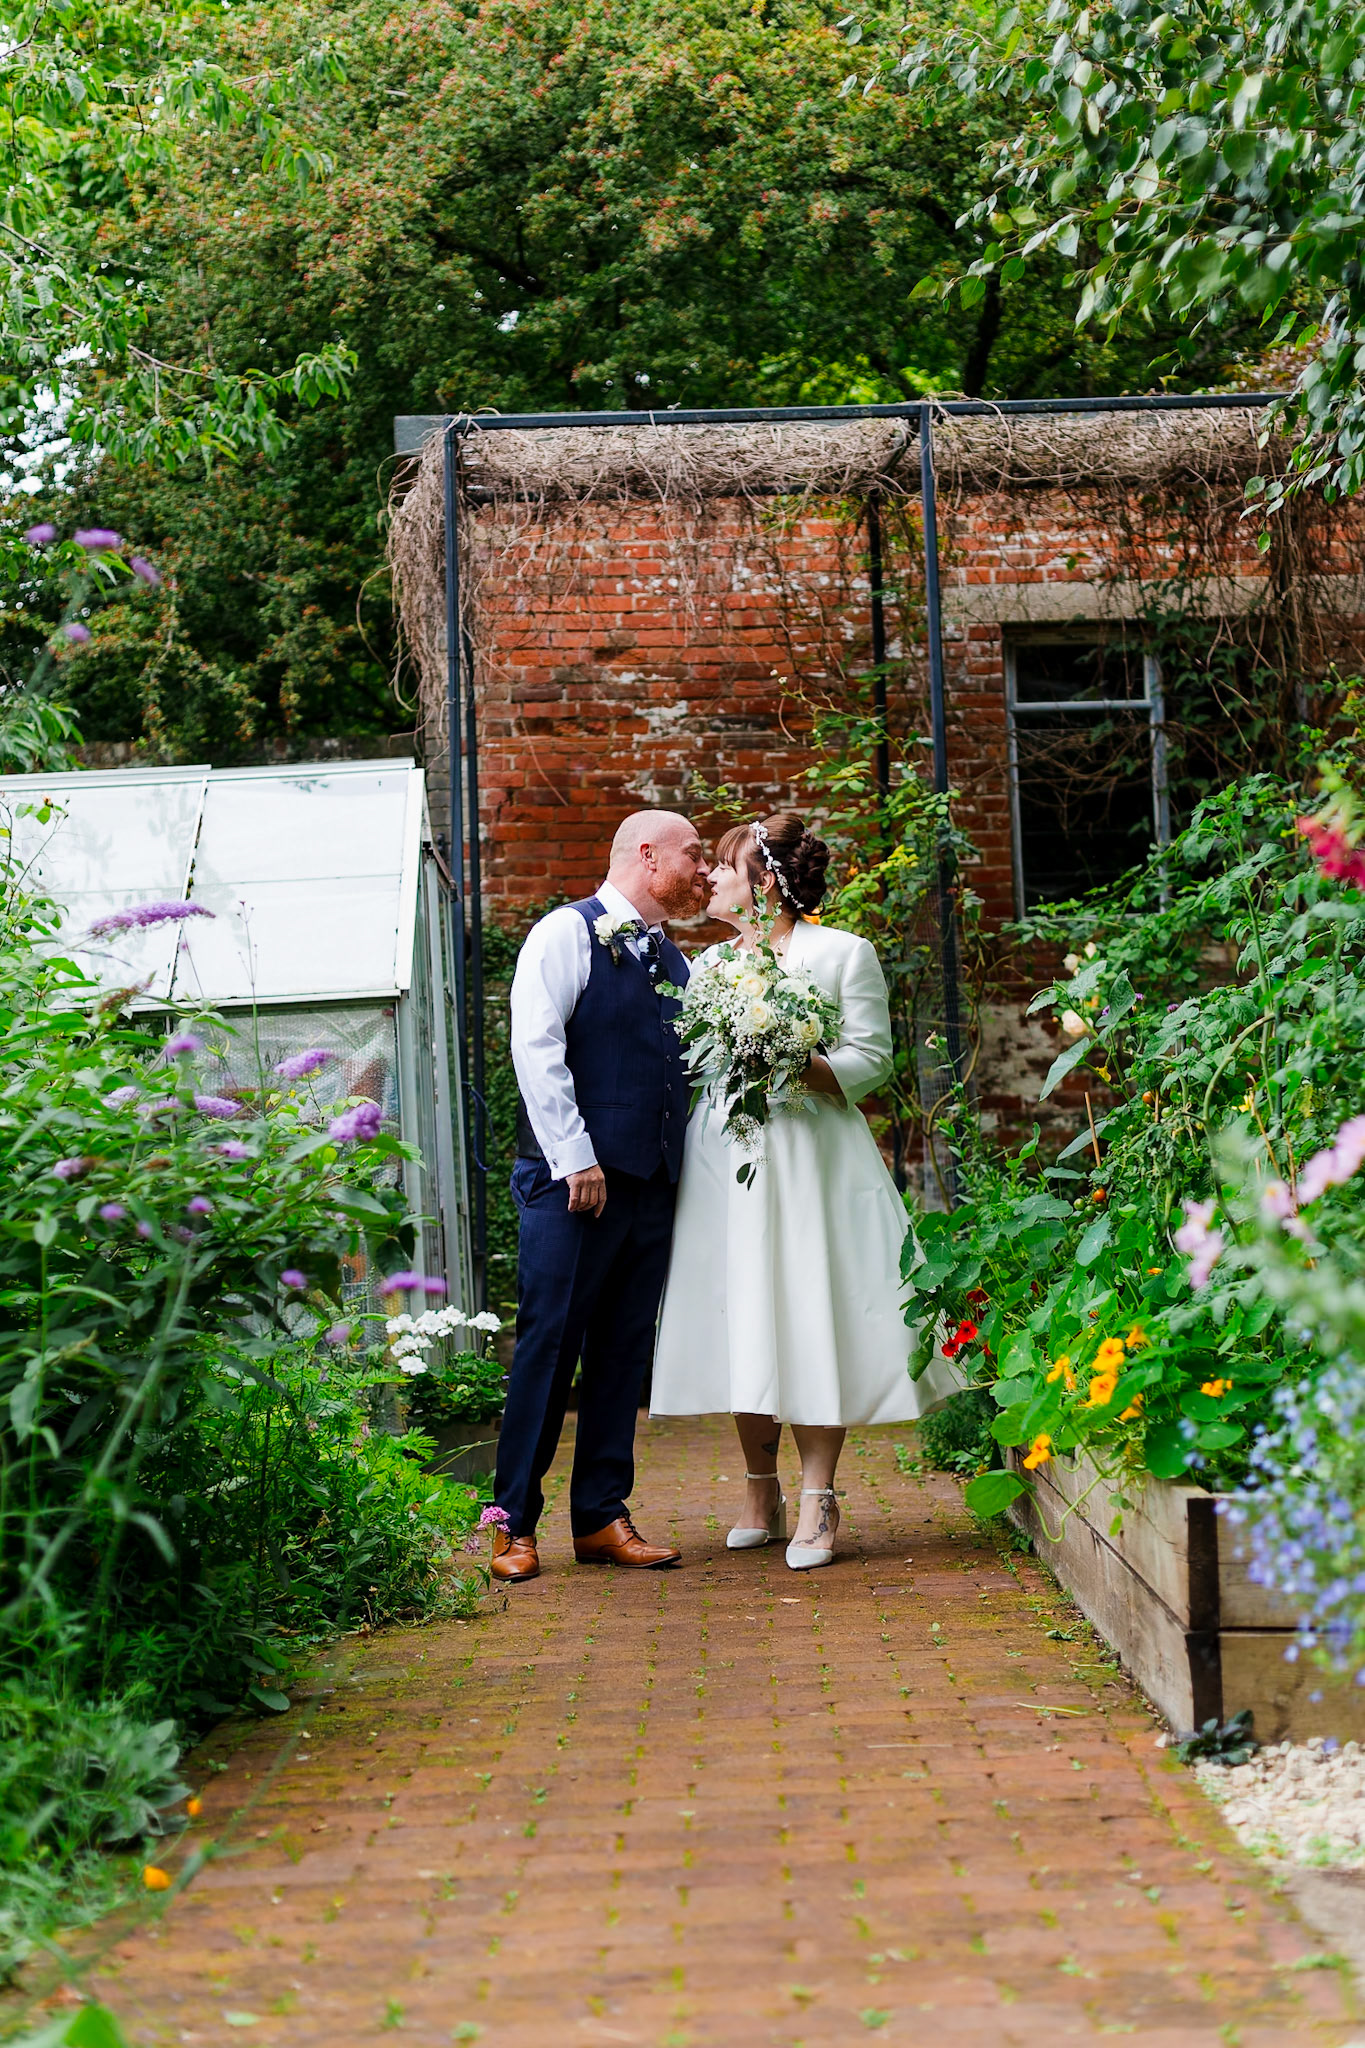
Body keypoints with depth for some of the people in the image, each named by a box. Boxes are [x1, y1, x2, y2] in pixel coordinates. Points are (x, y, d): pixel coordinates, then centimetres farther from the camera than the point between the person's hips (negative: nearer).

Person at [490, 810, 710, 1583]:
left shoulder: (675, 960, 20)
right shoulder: (568, 934, -2)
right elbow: (537, 1047, -11)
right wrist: (576, 1158, -16)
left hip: (654, 1181, 7)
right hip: (574, 1178, -7)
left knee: (625, 1351, 8)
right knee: (549, 1343, -5)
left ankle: (603, 1517, 15)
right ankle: (516, 1523, 3)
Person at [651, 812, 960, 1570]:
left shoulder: (843, 953, 3)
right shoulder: (708, 965, 18)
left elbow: (871, 1058, -4)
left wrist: (796, 1066, -18)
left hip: (806, 1158, -4)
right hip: (721, 1159, 5)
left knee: (809, 1321, -7)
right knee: (738, 1322, 4)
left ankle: (817, 1500, -1)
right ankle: (761, 1496, 13)